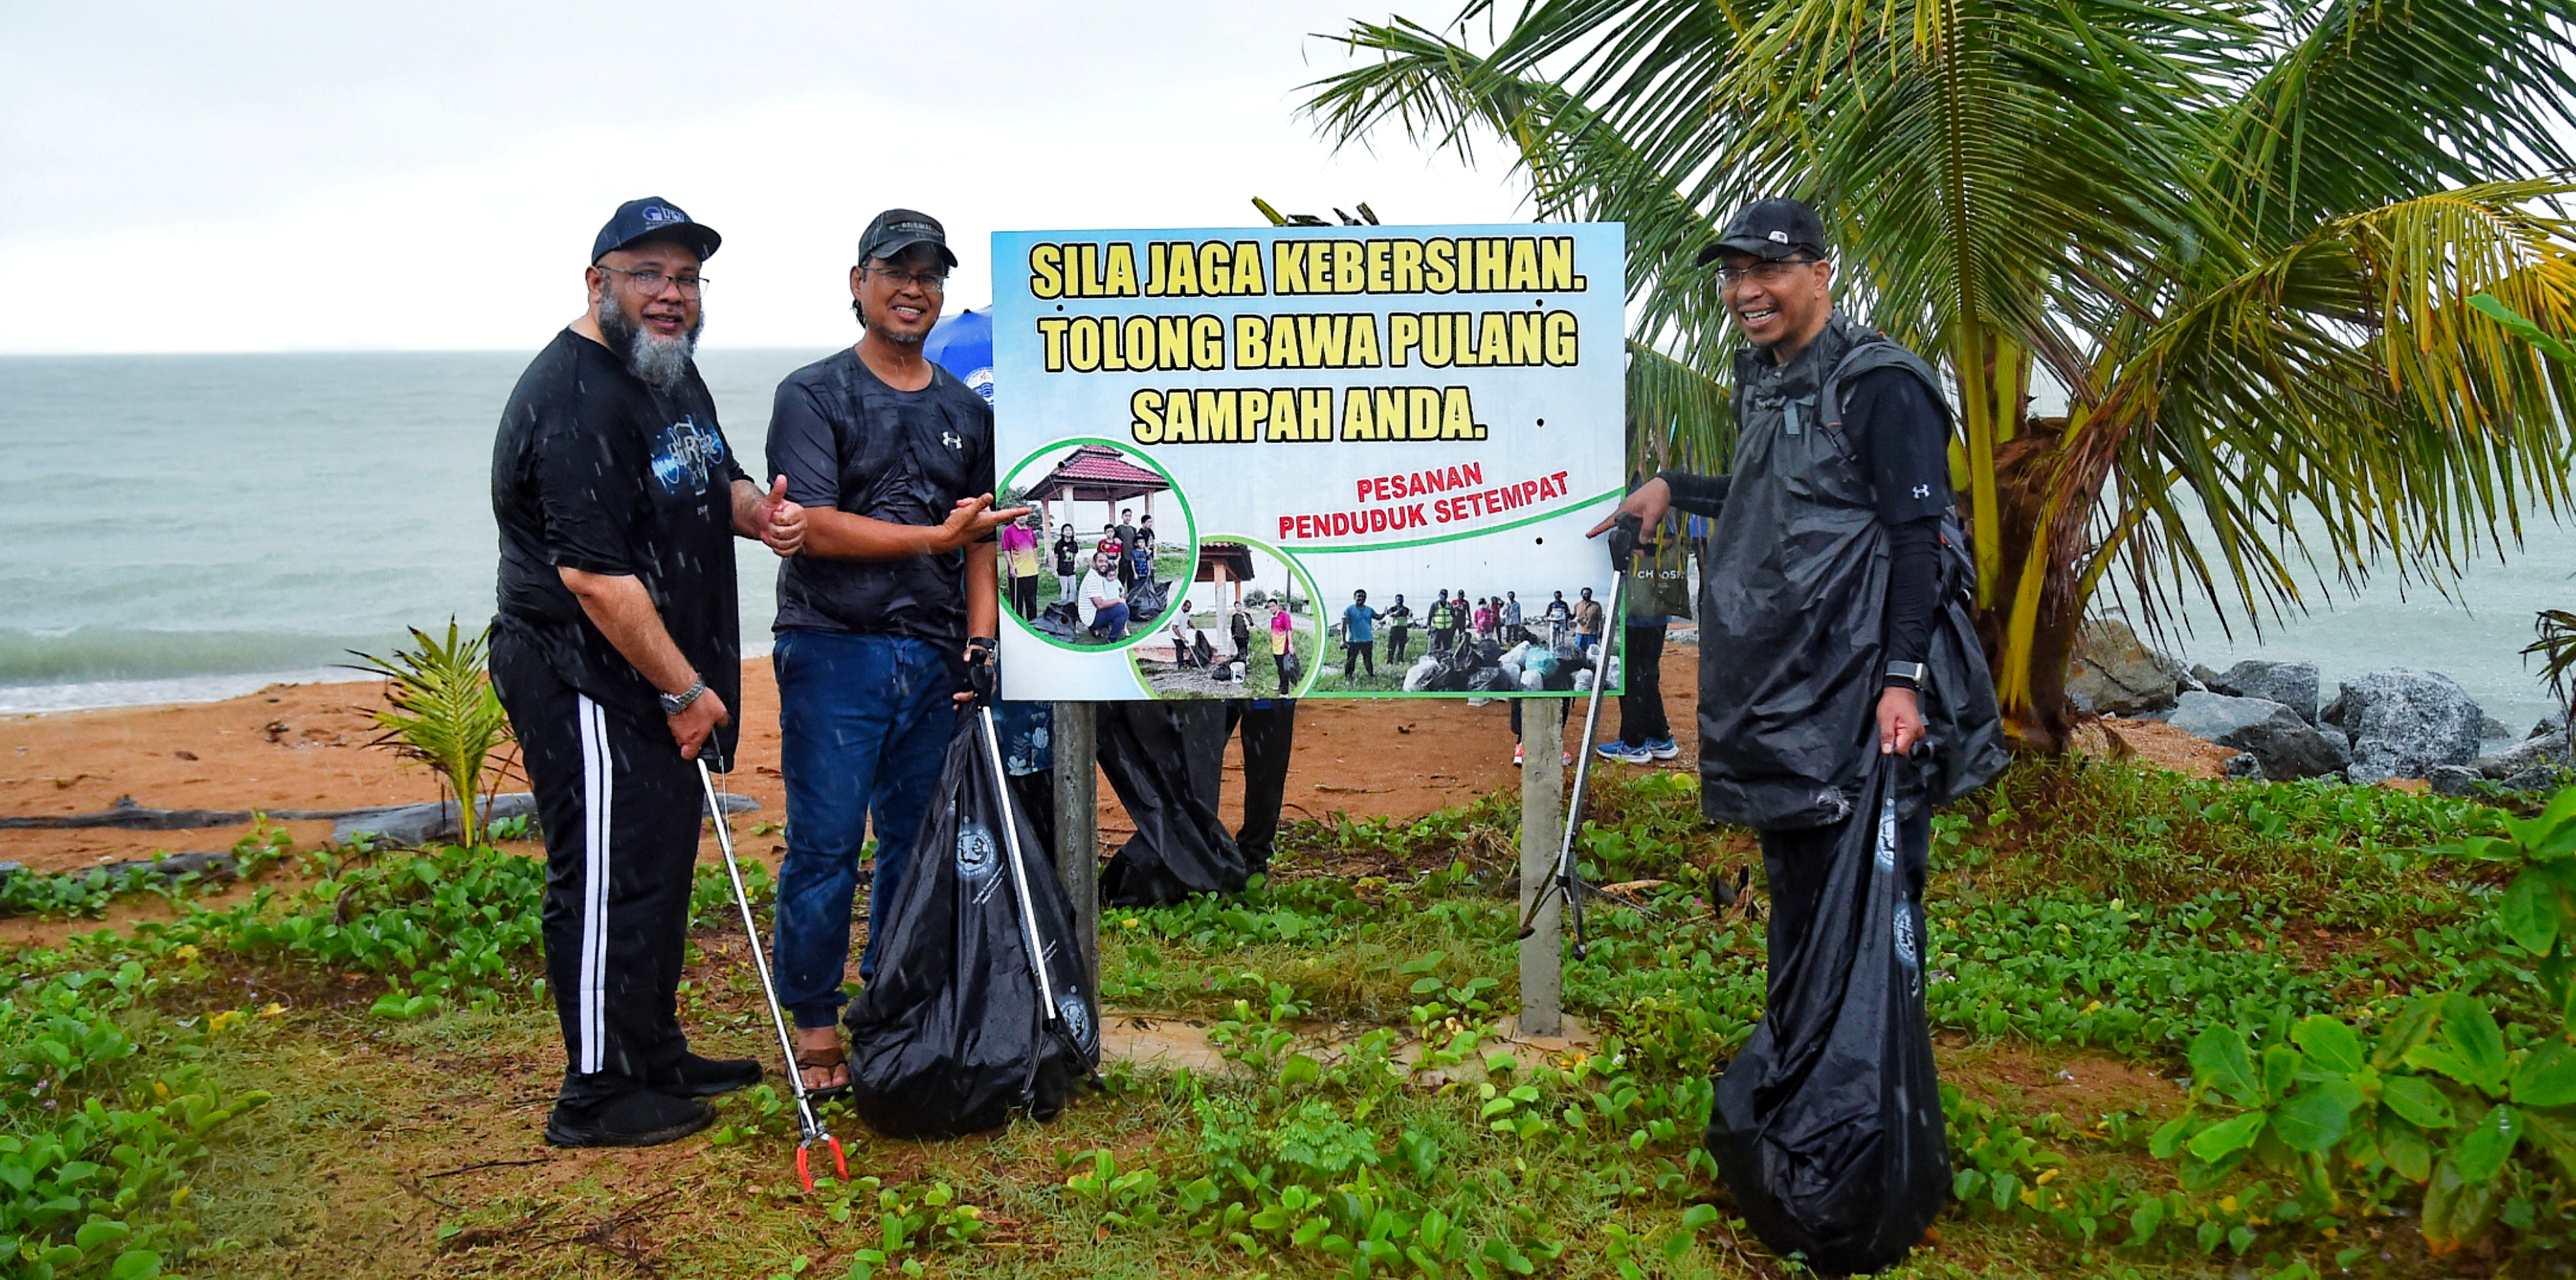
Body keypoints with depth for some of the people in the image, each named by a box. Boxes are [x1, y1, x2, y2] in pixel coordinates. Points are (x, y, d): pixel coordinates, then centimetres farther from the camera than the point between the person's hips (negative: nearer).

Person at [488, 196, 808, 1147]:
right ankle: (597, 1096, 9)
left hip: (662, 679, 10)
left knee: (661, 865, 18)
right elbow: (595, 575, -26)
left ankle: (655, 1056, 33)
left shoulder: (674, 374, 11)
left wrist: (755, 509, 0)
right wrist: (684, 690, -20)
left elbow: (713, 481, 25)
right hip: (585, 683, -10)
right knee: (609, 879, -3)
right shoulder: (573, 400, -21)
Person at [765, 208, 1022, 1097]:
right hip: (834, 652, -5)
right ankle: (815, 1025, 10)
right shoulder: (813, 395, -1)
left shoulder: (967, 412, 16)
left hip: (933, 659, 5)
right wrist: (939, 535, -11)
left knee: (918, 843, 10)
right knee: (825, 847, -3)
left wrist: (980, 642, 3)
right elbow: (817, 527, -12)